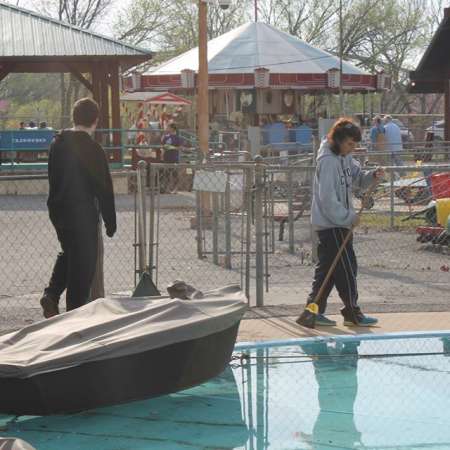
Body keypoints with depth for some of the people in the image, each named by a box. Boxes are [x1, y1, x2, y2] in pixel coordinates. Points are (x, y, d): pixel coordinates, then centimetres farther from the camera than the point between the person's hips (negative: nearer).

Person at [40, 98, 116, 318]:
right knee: (83, 261, 3)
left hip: (58, 211, 6)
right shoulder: (92, 149, -16)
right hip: (83, 213, -6)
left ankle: (51, 294, 8)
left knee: (69, 253, 24)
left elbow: (53, 178, 10)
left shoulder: (58, 142, 3)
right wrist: (110, 222, -6)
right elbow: (104, 188, -13)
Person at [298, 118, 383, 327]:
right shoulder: (328, 161, -18)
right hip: (331, 224, -9)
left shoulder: (345, 158, 11)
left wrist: (371, 176, -3)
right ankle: (352, 313, 3)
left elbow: (357, 179, 18)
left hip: (339, 222, 10)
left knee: (327, 267, 11)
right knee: (346, 267, -4)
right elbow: (328, 198, -21)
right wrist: (349, 217, -18)